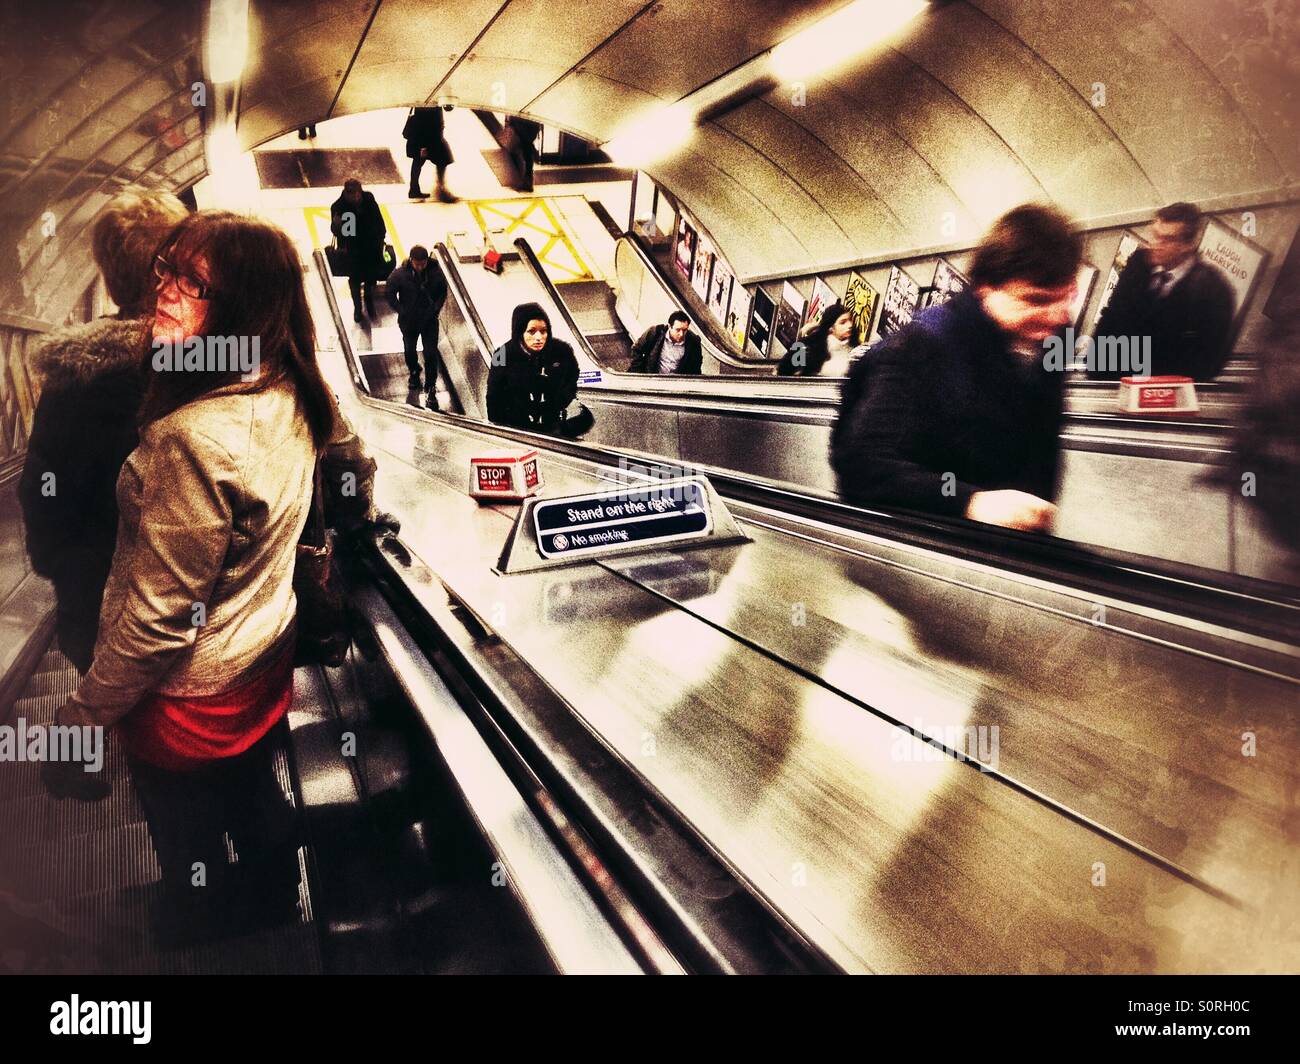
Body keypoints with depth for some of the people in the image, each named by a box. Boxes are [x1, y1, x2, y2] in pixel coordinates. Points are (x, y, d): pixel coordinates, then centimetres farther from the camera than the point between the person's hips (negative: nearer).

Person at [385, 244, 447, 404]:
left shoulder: (436, 272, -16)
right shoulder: (399, 274, -20)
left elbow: (443, 292, 1)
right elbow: (391, 295, -5)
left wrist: (436, 309, -7)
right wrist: (402, 312, -9)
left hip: (430, 320, -1)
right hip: (409, 321, 1)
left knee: (431, 354, -1)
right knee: (410, 350, 21)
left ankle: (432, 388, 11)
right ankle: (414, 372, 51)